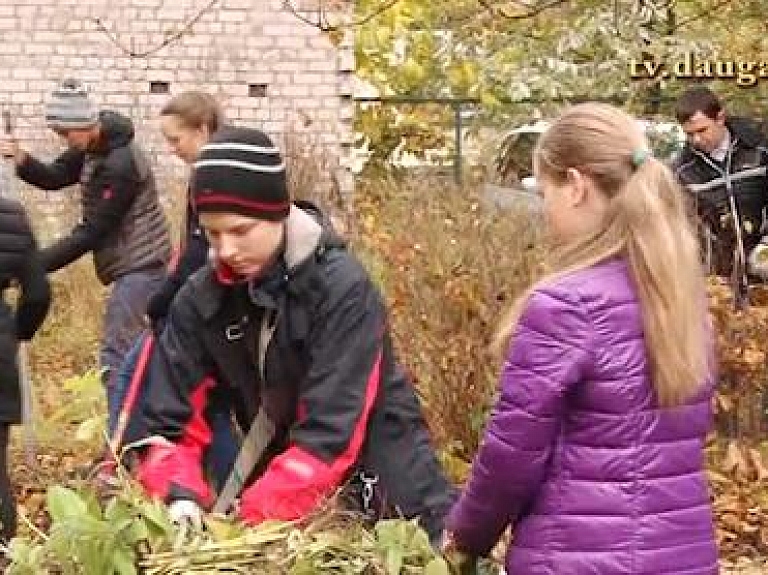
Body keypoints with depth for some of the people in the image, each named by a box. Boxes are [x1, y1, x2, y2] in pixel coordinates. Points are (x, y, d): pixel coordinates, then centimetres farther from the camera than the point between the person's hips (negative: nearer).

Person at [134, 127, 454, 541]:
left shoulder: (343, 288, -24)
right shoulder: (200, 300, -10)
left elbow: (330, 431, -30)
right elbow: (170, 424, -10)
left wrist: (249, 522, -36)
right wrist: (182, 499, -29)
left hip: (385, 495, -4)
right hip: (283, 495, 5)